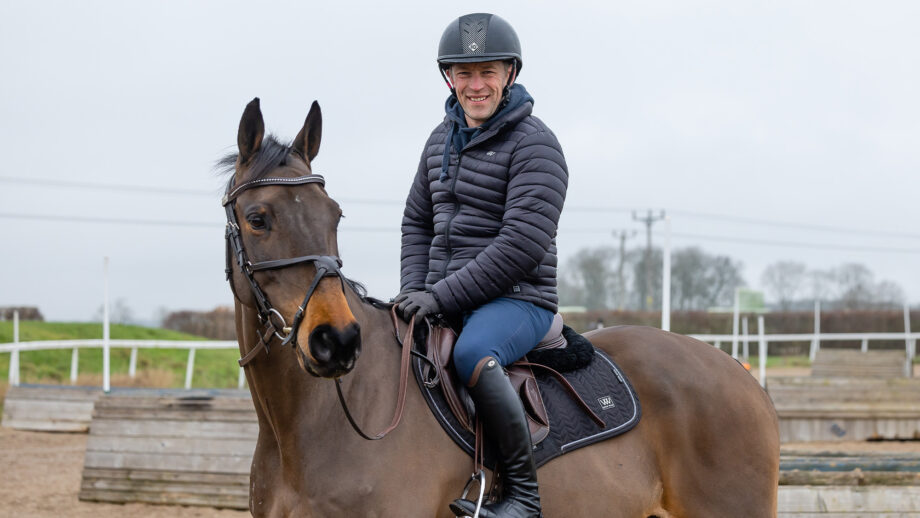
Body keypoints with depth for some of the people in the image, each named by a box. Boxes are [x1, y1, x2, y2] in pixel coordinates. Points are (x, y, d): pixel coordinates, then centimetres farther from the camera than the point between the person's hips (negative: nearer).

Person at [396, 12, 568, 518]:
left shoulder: (534, 144, -10)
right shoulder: (442, 138, 13)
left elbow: (522, 245, -20)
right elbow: (417, 222, 21)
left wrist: (442, 296, -21)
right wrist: (414, 291, 3)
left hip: (516, 300, -8)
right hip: (445, 301, 8)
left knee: (471, 354, -38)